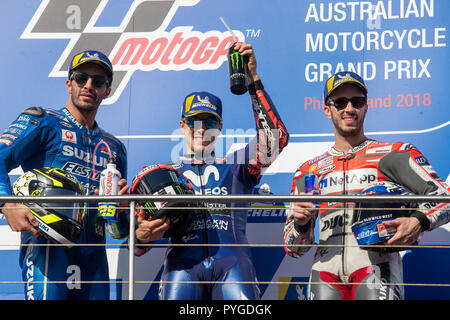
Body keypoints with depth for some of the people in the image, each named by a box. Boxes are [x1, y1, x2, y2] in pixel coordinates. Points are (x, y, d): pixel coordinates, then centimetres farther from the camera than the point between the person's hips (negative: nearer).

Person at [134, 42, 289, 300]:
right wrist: (143, 235, -8)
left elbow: (277, 137, 7)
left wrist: (253, 79, 4)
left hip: (232, 262, 0)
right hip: (184, 264, 0)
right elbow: (143, 228, 17)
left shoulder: (235, 166, 21)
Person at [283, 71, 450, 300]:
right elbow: (293, 248, 19)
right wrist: (300, 224, -4)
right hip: (326, 271, 2)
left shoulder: (394, 154, 14)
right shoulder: (309, 171, 21)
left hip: (376, 266, -2)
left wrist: (418, 222, -18)